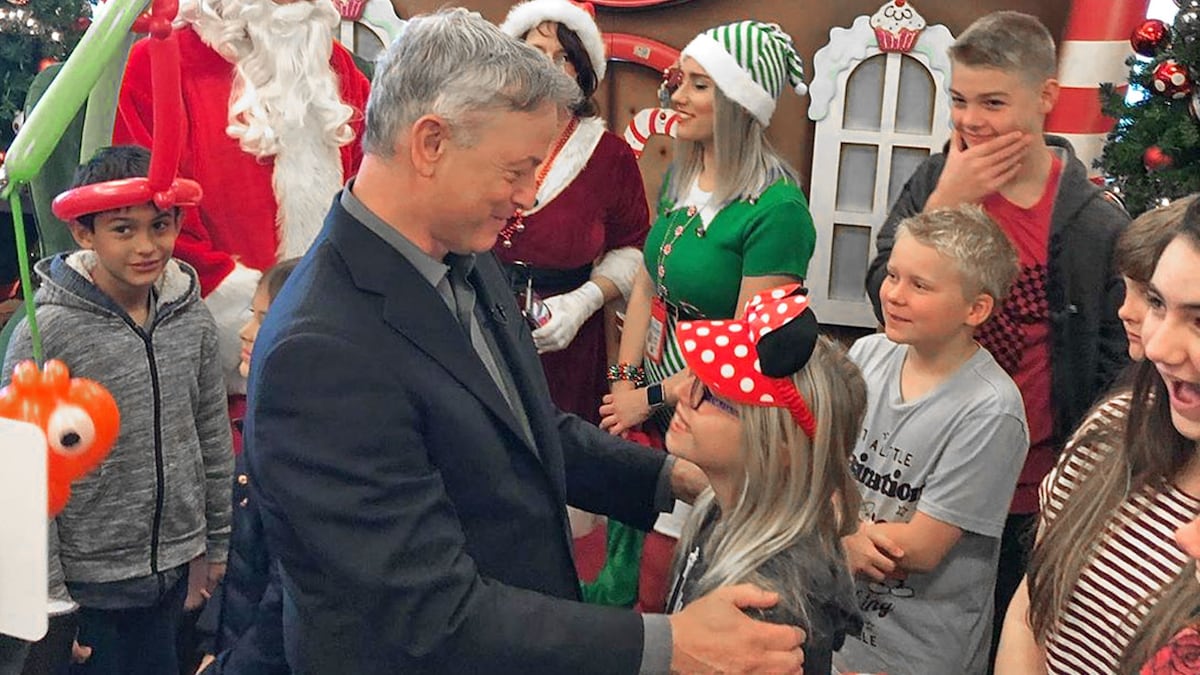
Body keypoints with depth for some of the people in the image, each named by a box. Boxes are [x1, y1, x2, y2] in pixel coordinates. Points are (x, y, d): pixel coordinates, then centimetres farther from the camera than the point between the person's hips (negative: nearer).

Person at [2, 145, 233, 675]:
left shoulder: (193, 319, -2)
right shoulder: (45, 335, -16)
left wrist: (219, 542, 13)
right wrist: (49, 597, -11)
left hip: (173, 572, 4)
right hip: (89, 585, -4)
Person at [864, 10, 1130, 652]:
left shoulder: (1098, 225, -10)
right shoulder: (935, 182, -4)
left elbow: (1110, 370, -4)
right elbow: (884, 298, -10)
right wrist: (946, 203, -20)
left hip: (1030, 500, -2)